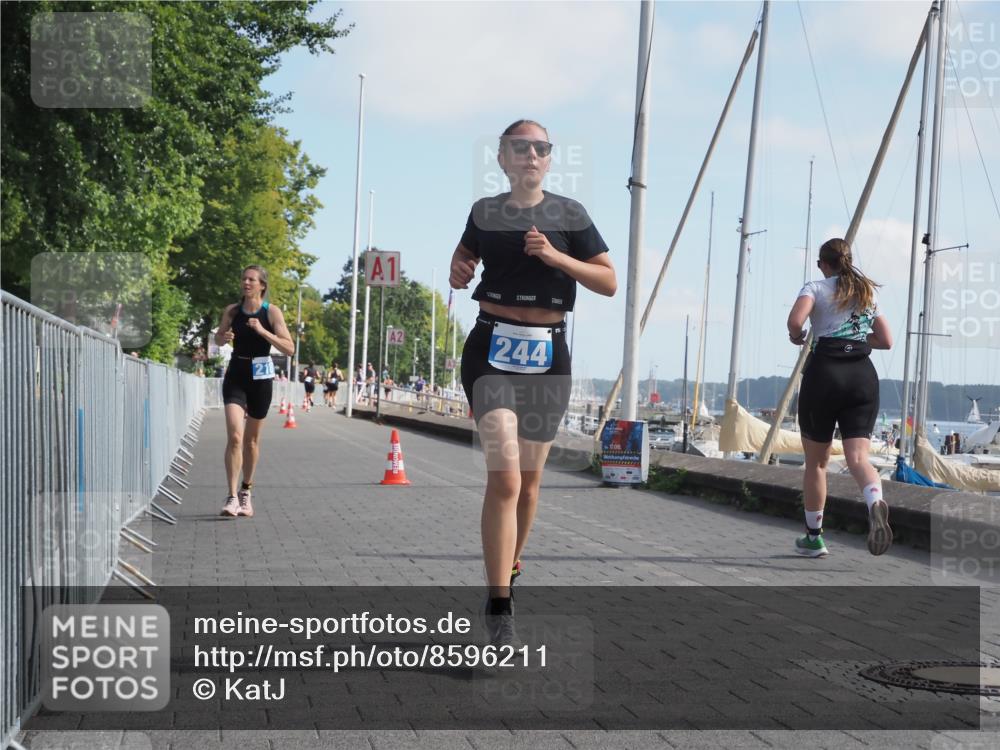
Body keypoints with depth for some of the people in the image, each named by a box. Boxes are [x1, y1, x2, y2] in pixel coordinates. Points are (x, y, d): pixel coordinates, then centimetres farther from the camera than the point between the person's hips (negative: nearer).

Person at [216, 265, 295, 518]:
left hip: (260, 377, 0)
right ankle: (232, 497, -15)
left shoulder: (272, 312, -6)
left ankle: (246, 492, 30)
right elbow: (218, 339, 17)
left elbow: (289, 348, -13)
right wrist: (224, 337, -7)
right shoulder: (232, 311, 1)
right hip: (236, 376, 1)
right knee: (234, 436, -15)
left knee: (252, 440, 12)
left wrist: (262, 331, -23)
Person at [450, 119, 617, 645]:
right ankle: (498, 606, -17)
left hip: (548, 353, 2)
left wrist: (556, 256, -13)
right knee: (505, 477, -16)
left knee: (529, 478, 12)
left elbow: (609, 282, 1)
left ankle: (510, 569, 36)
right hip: (492, 348, -2)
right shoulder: (486, 212, 7)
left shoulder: (569, 214, 4)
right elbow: (464, 257, 25)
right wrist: (457, 272, 1)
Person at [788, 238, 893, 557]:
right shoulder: (867, 291, 19)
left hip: (824, 372, -3)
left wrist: (796, 337, 5)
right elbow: (886, 340, 20)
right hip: (863, 375, 3)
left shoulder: (816, 288, 4)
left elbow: (795, 321, -16)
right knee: (858, 457, -7)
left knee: (816, 462, 11)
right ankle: (876, 503, -40)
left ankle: (813, 537, 19)